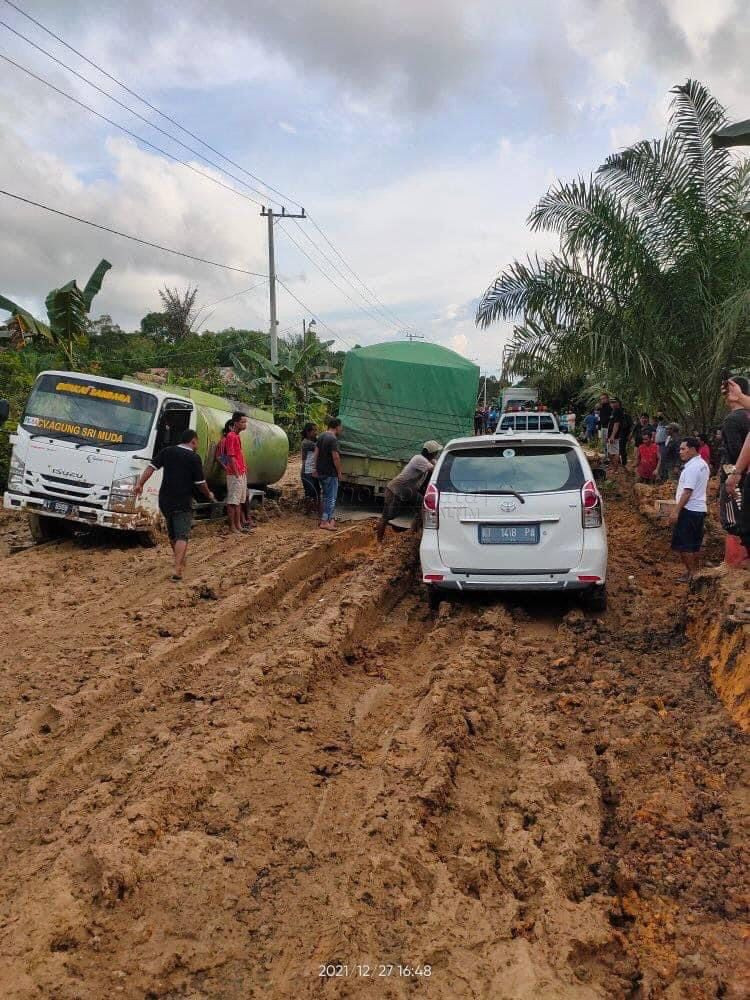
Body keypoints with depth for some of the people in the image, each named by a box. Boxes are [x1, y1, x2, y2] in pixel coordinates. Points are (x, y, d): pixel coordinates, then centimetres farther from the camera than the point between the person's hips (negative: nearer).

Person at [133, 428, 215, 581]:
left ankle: (180, 561, 39)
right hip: (183, 502, -5)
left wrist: (140, 484, -4)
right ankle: (177, 569, -19)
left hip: (165, 500, 5)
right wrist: (209, 495, 11)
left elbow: (151, 467, -2)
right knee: (182, 536, -6)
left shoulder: (167, 451, 5)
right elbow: (201, 483, -5)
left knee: (172, 534, 21)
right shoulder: (194, 458, -8)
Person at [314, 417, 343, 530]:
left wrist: (315, 468, 16)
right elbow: (335, 457, -22)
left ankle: (329, 518, 25)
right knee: (331, 497, -2)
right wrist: (339, 472, -12)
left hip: (321, 471, 9)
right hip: (330, 473, -9)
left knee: (325, 496, 18)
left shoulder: (321, 436, 9)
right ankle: (325, 522, -2)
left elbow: (316, 453, 12)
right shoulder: (333, 439, -19)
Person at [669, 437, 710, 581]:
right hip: (700, 509, 10)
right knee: (695, 544, 15)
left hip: (689, 510, -10)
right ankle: (695, 571, 21)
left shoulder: (691, 467, -18)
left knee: (683, 545, -2)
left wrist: (676, 511, -21)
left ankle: (690, 573, 2)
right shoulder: (703, 465, 12)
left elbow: (687, 492, -22)